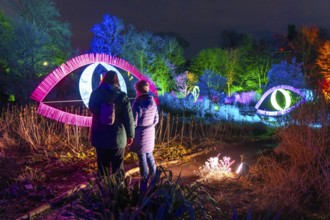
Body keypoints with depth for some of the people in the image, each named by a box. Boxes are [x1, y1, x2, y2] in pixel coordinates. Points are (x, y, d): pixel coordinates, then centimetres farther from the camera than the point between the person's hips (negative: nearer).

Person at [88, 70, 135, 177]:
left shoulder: (95, 94, 0)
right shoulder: (121, 96, -9)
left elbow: (91, 109, 18)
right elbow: (129, 118, -8)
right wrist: (130, 135, 3)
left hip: (99, 137, 3)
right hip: (117, 137, -2)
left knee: (102, 166, 12)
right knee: (117, 167, 9)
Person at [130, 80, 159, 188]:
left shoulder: (138, 104, -20)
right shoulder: (153, 102, 0)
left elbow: (134, 122, -16)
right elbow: (156, 119, 8)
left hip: (140, 134, -6)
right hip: (150, 133, 6)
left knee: (142, 157, 6)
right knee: (149, 155, 21)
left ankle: (145, 179, 16)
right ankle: (153, 176, 27)